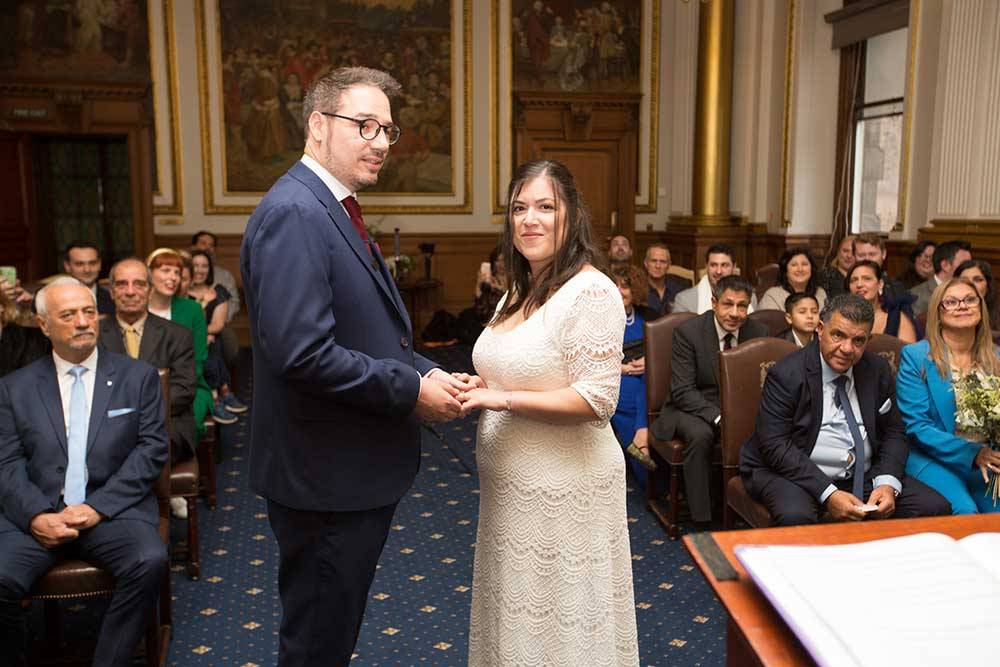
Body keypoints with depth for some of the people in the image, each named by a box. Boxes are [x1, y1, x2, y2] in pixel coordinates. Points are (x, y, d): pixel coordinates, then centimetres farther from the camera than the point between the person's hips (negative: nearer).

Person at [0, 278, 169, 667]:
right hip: (35, 514, 1)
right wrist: (36, 515, -14)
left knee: (151, 561, -30)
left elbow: (152, 448, 2)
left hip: (113, 510, -1)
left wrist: (98, 507, -10)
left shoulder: (138, 377, 10)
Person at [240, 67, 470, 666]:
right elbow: (303, 354, -29)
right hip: (327, 479, -10)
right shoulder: (294, 213, -20)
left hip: (356, 472, 10)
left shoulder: (336, 210, 13)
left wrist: (428, 372, 1)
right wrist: (411, 389, -19)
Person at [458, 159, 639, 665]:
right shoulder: (519, 293, 10)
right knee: (516, 614, 21)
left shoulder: (591, 292, -17)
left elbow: (596, 399, -22)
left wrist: (503, 399, -22)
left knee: (559, 623, 9)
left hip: (565, 487, -8)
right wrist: (472, 389, 0)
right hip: (510, 486, 8)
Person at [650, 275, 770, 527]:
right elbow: (682, 391, -16)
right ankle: (702, 520, -24)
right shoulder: (688, 332, -12)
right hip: (694, 409, -3)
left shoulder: (760, 333, -1)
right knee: (700, 435, -35)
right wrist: (719, 418, -30)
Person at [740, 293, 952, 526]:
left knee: (936, 507, -11)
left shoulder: (879, 371, 8)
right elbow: (775, 445, -17)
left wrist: (888, 483, -8)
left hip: (864, 476, 6)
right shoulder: (787, 374, -10)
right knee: (796, 517, -36)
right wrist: (827, 494, -24)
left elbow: (893, 433, 11)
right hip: (798, 475, -5)